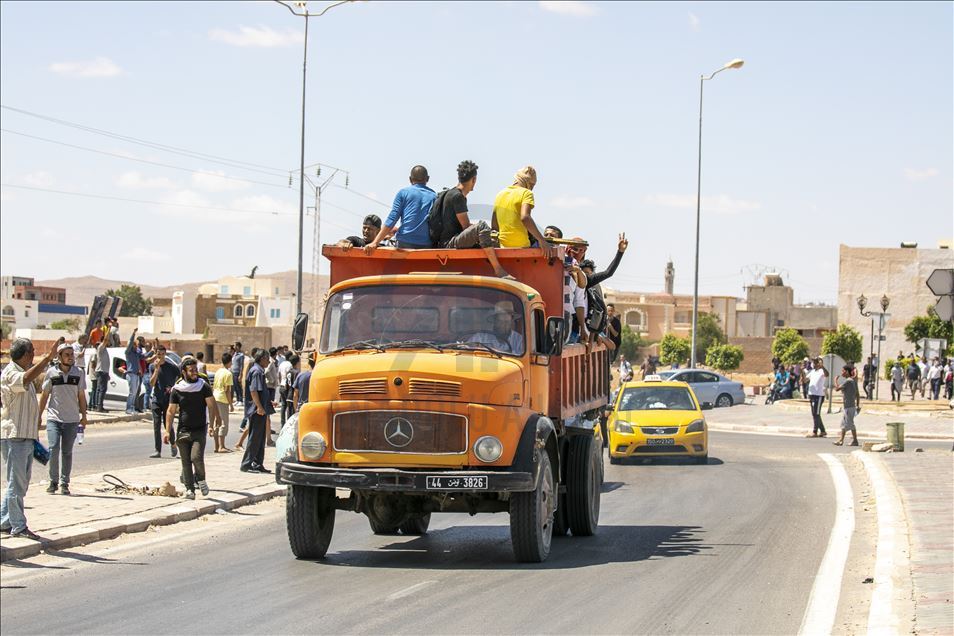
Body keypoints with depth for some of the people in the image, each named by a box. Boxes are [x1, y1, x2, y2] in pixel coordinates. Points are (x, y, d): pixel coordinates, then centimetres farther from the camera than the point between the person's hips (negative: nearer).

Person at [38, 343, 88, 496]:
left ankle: (64, 484, 11)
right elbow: (45, 395, 7)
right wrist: (39, 415, 7)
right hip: (53, 417, -1)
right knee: (53, 448, -13)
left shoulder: (79, 373, 4)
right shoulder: (51, 372, 0)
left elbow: (81, 396, 10)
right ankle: (53, 481, 1)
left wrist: (84, 415, 9)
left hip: (72, 419, 1)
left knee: (67, 452, 4)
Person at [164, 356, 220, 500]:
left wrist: (212, 425, -13)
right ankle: (189, 489, 12)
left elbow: (212, 406, -2)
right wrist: (168, 431, 2)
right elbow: (171, 411, 7)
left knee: (196, 457, -16)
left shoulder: (204, 386, 0)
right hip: (183, 432, 2)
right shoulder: (177, 389, 3)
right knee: (186, 462, 3)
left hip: (199, 430, -2)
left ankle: (201, 479, 10)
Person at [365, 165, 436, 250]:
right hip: (428, 244, 2)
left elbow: (392, 219, -1)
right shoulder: (434, 196, 14)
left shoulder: (403, 192, 8)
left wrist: (375, 243, -3)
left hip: (405, 243, -2)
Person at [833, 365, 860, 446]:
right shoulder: (853, 381, 12)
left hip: (848, 406, -9)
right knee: (844, 423, 12)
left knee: (850, 423, -3)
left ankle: (855, 440, 1)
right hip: (846, 406, 9)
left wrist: (836, 381, -2)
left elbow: (837, 388, -19)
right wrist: (858, 405, 19)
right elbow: (857, 394, 15)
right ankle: (841, 440, 14)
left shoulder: (848, 381, -17)